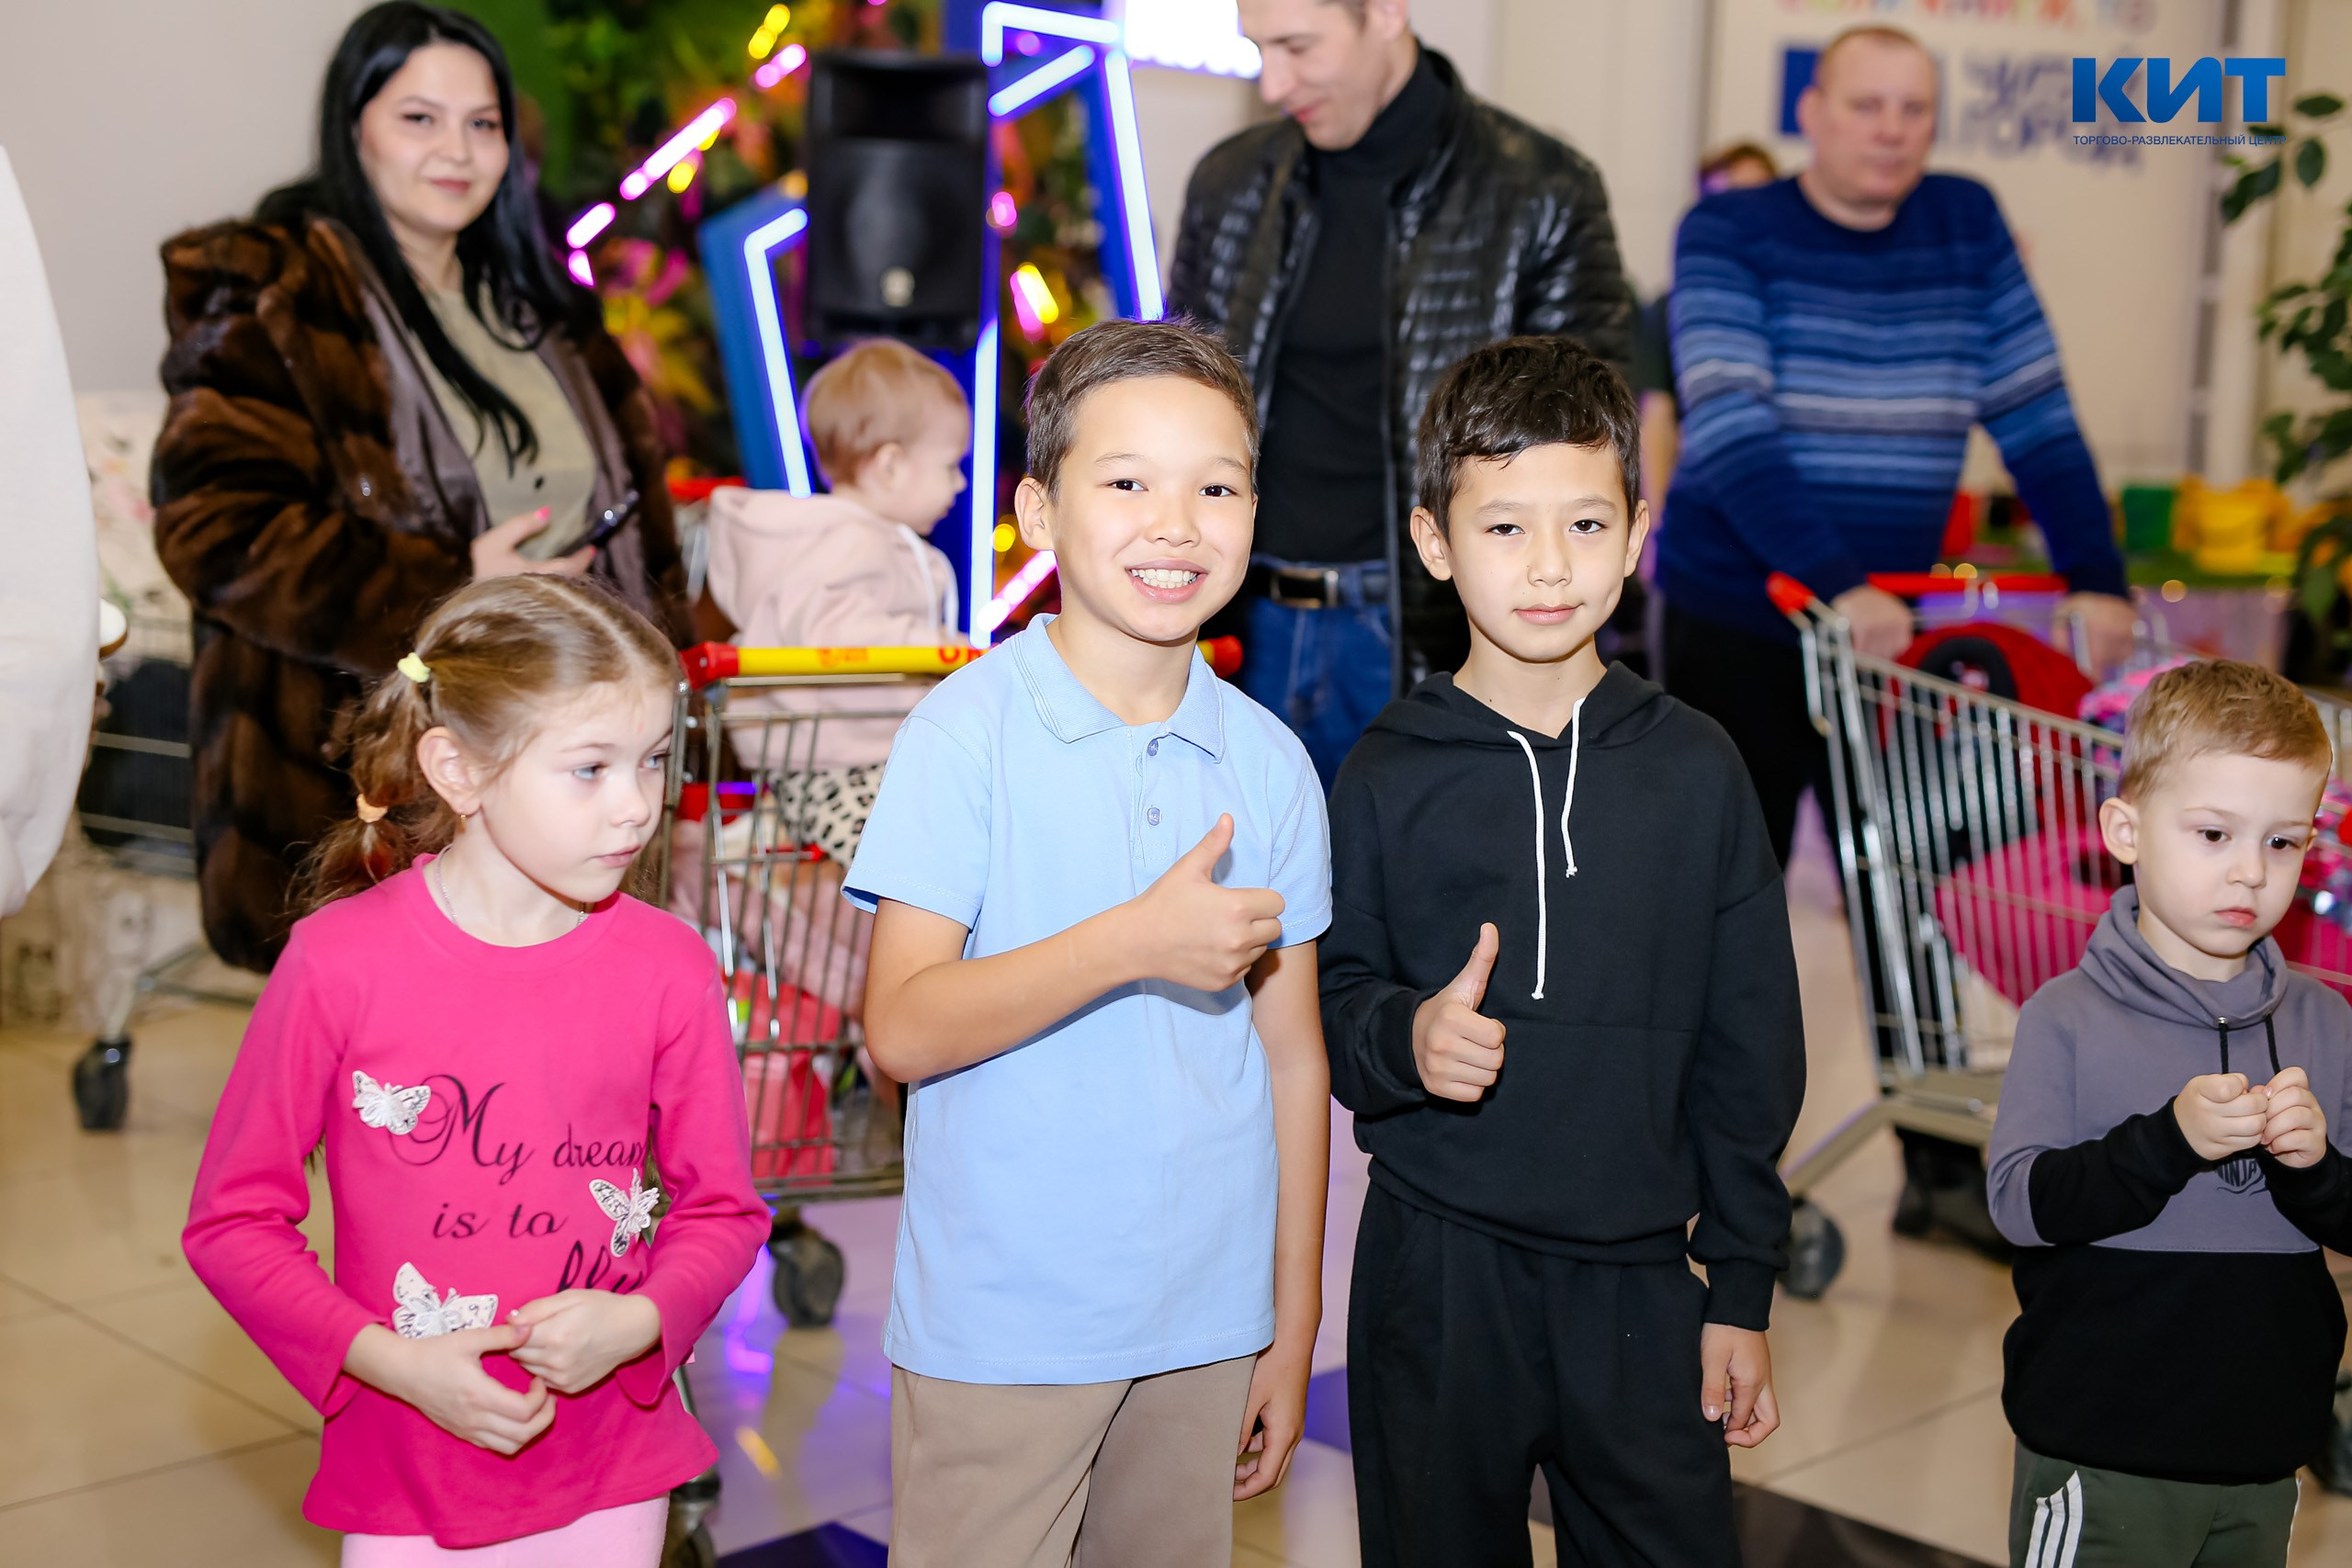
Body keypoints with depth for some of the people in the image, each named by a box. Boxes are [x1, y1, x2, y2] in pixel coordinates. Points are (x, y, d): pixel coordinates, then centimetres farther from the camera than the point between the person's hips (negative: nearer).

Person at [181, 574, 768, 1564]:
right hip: (404, 1477, -1)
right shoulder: (340, 962, -13)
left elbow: (722, 1208, 2)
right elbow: (231, 1220, -6)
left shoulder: (668, 969, -8)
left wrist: (637, 1322, -16)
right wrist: (391, 1363, -15)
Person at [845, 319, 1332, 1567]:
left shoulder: (1270, 763, 3)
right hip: (1000, 1327, -4)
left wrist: (1293, 1332, 9)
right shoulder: (965, 731, -9)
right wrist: (1140, 941, -24)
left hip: (1206, 1326, 4)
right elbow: (900, 1031, -15)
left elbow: (1292, 1054, 7)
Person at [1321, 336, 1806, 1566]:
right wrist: (1405, 1038, -19)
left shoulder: (1695, 769, 2)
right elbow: (1329, 998, 3)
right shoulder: (1388, 774, -1)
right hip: (1436, 1275, -1)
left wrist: (1743, 1288, 5)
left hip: (1638, 1278, 1)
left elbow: (1750, 1049, 6)